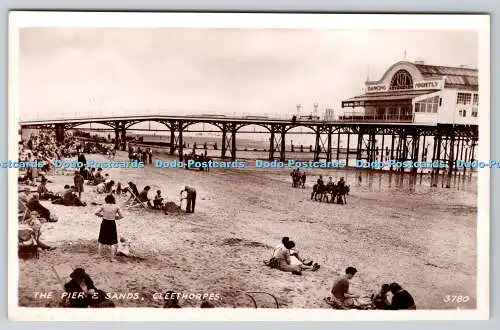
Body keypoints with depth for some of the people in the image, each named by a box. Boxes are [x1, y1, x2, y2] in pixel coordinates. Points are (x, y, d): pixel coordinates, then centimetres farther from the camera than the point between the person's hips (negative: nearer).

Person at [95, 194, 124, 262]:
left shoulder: (104, 206, -3)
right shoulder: (116, 207, -5)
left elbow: (96, 213, -3)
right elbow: (121, 216, -1)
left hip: (104, 223, 1)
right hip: (112, 224, -1)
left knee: (101, 241, 17)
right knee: (112, 242, 7)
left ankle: (99, 255, 23)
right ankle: (112, 258, 6)